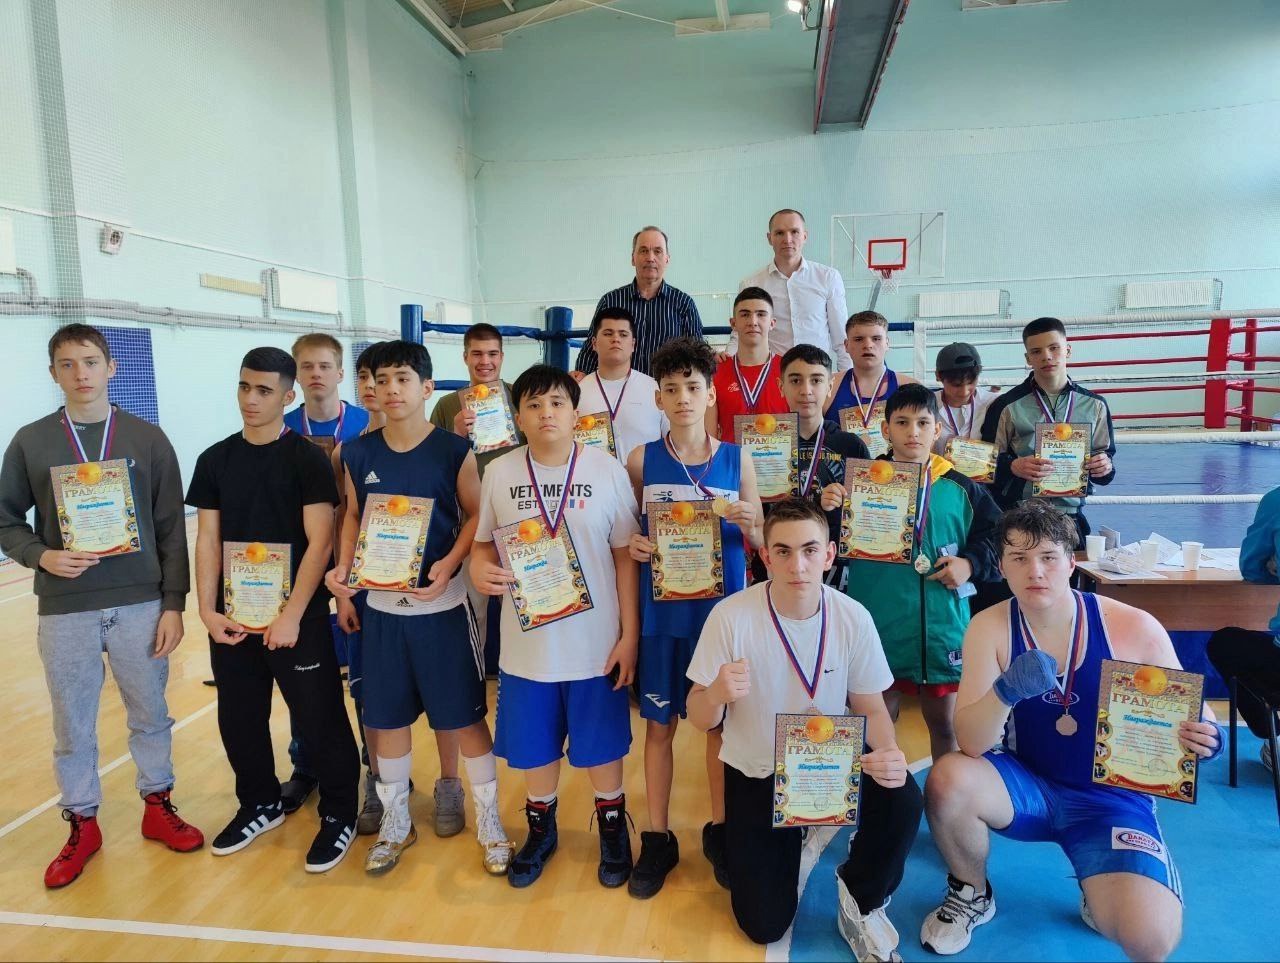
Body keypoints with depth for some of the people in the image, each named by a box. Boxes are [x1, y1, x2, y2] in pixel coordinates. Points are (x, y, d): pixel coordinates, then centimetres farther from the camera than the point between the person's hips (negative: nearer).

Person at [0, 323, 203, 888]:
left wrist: (173, 604, -3)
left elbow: (172, 530, 1)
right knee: (73, 725, 11)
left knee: (150, 714, 12)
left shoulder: (148, 439, 0)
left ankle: (158, 806, 30)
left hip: (141, 605, 0)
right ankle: (82, 825, 29)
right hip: (63, 611, 0)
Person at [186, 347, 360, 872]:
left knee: (319, 719, 2)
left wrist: (292, 615, -16)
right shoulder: (215, 460, 6)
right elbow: (207, 540, 6)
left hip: (299, 616, -5)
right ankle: (260, 804, 37)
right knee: (238, 718, 15)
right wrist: (207, 610, -3)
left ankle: (339, 814, 21)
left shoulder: (307, 458, -8)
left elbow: (319, 542, -12)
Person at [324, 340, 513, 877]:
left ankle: (489, 820, 23)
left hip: (442, 603, -3)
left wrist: (449, 564, -17)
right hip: (381, 603, 4)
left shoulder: (453, 450, -8)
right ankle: (396, 821, 34)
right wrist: (343, 567, -4)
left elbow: (476, 515, -3)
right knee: (386, 716, 14)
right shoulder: (358, 454, 2)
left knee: (465, 714, 4)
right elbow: (353, 517, 12)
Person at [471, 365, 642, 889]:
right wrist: (480, 569, -15)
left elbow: (625, 556, -4)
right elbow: (483, 542, 9)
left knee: (601, 743, 14)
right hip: (527, 641, 2)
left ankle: (612, 825, 40)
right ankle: (540, 828, 42)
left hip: (596, 640, -1)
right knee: (533, 744, 16)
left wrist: (629, 635, -5)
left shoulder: (607, 470, -7)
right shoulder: (499, 473, -2)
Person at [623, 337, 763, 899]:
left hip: (722, 611, 0)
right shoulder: (641, 461, -1)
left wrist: (749, 524, -17)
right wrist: (631, 545, -14)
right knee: (659, 724, 10)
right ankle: (658, 839, 27)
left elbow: (760, 542, 5)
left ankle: (719, 830, 33)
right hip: (660, 613, 0)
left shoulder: (737, 460, 0)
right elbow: (626, 534, 8)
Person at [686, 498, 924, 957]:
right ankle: (794, 839, 32)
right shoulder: (730, 616, -20)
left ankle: (862, 897, 3)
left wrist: (888, 753, -27)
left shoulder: (853, 617, -14)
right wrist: (716, 695, -37)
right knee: (764, 925, -1)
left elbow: (871, 708, -3)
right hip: (756, 774, -1)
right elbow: (698, 719, -12)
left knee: (902, 799, -30)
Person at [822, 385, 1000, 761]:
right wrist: (829, 513, -20)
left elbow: (997, 535, 13)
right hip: (879, 626, -1)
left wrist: (971, 564, -3)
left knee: (944, 723, 15)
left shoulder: (960, 489, 4)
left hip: (942, 627, 2)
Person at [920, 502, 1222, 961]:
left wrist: (1204, 738, -26)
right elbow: (971, 744, -21)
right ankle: (972, 893, 3)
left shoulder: (1134, 628, -15)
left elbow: (1190, 715, -1)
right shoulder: (990, 627, -14)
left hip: (1113, 798, -1)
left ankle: (1100, 897, 14)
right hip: (1026, 785, 1)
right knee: (947, 779, -30)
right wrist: (1005, 691, -42)